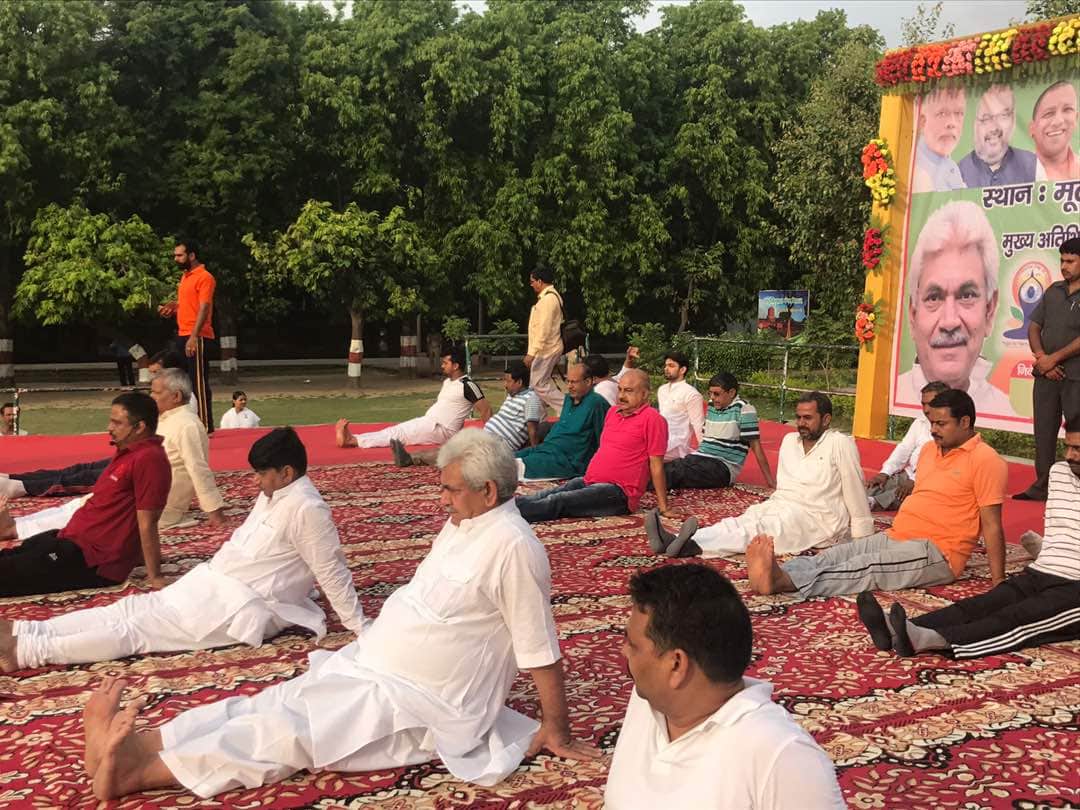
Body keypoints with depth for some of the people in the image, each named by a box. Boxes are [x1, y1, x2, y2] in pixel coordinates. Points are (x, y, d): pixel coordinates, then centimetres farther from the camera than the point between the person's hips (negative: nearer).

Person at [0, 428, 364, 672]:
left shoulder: (306, 508, -20)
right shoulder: (273, 494, 11)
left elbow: (332, 571, -19)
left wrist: (359, 626, -18)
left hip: (241, 609, -9)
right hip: (210, 584, 9)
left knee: (137, 629, -14)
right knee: (130, 609, 0)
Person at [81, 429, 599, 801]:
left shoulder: (511, 547, -22)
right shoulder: (462, 524, 8)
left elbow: (541, 652, -19)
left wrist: (556, 732, -14)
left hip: (417, 704, -9)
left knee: (289, 731, -18)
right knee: (270, 707, -6)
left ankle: (133, 772, -24)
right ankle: (132, 746, -15)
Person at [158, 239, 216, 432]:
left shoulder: (204, 277, -11)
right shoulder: (185, 276, 18)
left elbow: (204, 309, -18)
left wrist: (194, 337, -24)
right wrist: (173, 307, 8)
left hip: (197, 337, -9)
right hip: (182, 335, 9)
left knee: (199, 382, -7)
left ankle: (205, 426, -3)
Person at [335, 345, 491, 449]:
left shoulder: (467, 386, -14)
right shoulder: (447, 381, 15)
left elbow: (486, 409, -14)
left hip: (440, 430, -9)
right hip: (427, 422, 9)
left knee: (397, 434, -16)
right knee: (396, 431, -5)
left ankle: (353, 440, -24)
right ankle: (352, 438, -14)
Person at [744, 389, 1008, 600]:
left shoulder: (985, 460, -7)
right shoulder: (929, 449, 17)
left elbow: (992, 525, -11)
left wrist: (998, 582, -15)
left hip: (935, 552, -8)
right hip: (895, 537, 8)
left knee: (867, 568, -30)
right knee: (833, 556, -15)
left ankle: (782, 581, -51)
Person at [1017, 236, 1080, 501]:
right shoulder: (1053, 291, 13)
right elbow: (1034, 327, 10)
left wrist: (1054, 358, -13)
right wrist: (1042, 358, -6)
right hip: (1046, 374, 5)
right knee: (1044, 431, 9)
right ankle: (1041, 487, 16)